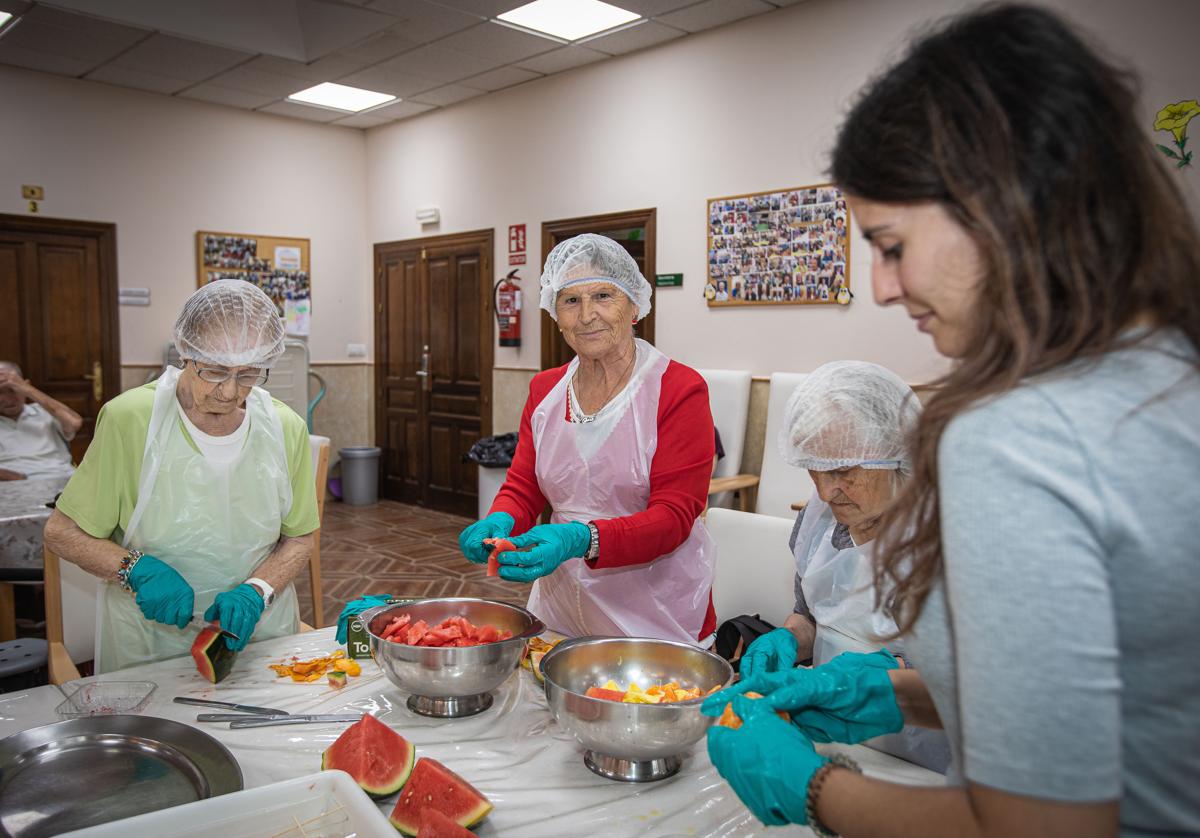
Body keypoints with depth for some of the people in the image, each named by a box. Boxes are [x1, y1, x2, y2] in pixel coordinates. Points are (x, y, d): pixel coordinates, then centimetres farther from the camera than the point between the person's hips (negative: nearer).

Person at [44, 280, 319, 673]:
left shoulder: (286, 429, -4)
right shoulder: (128, 419, -11)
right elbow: (62, 532, -2)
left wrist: (256, 590, -11)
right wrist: (136, 569, -17)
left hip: (259, 634, 1)